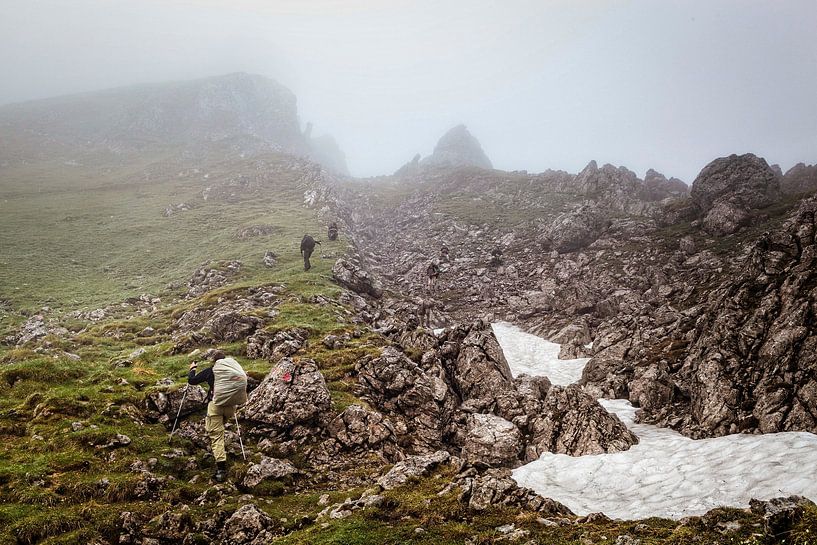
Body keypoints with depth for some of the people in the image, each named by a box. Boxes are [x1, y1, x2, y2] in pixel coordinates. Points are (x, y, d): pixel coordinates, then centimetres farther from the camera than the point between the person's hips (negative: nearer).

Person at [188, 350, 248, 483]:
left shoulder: (210, 371, -4)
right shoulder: (233, 366, 5)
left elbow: (191, 380, 5)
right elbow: (241, 381, 20)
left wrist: (193, 368, 22)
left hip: (216, 404, -5)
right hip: (231, 406, 5)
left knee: (216, 435, -4)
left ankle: (221, 469, -17)